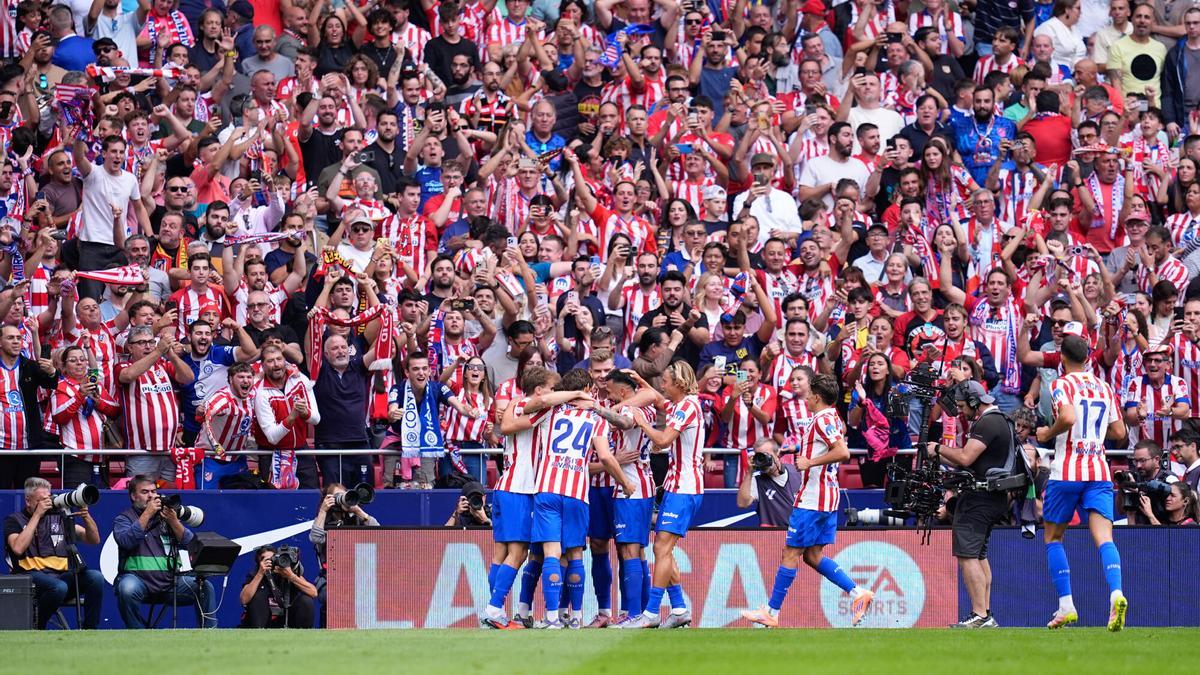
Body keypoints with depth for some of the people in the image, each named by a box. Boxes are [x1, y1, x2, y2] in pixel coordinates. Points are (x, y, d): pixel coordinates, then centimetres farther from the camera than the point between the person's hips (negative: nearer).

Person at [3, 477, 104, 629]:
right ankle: (35, 630, -14)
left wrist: (86, 517, -5)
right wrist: (37, 515, -7)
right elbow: (18, 548, -11)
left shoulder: (59, 516, 20)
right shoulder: (14, 520, 10)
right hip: (32, 575, -4)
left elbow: (94, 540, 15)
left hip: (62, 574, 4)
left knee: (96, 577, -24)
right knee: (59, 587, -37)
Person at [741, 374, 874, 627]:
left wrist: (810, 462, -24)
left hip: (812, 500, -10)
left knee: (791, 554, -3)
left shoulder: (823, 420, -16)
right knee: (813, 556, 11)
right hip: (828, 498, 10)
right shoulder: (833, 418, 13)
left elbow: (843, 452, -29)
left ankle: (772, 612, 1)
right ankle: (857, 593, 2)